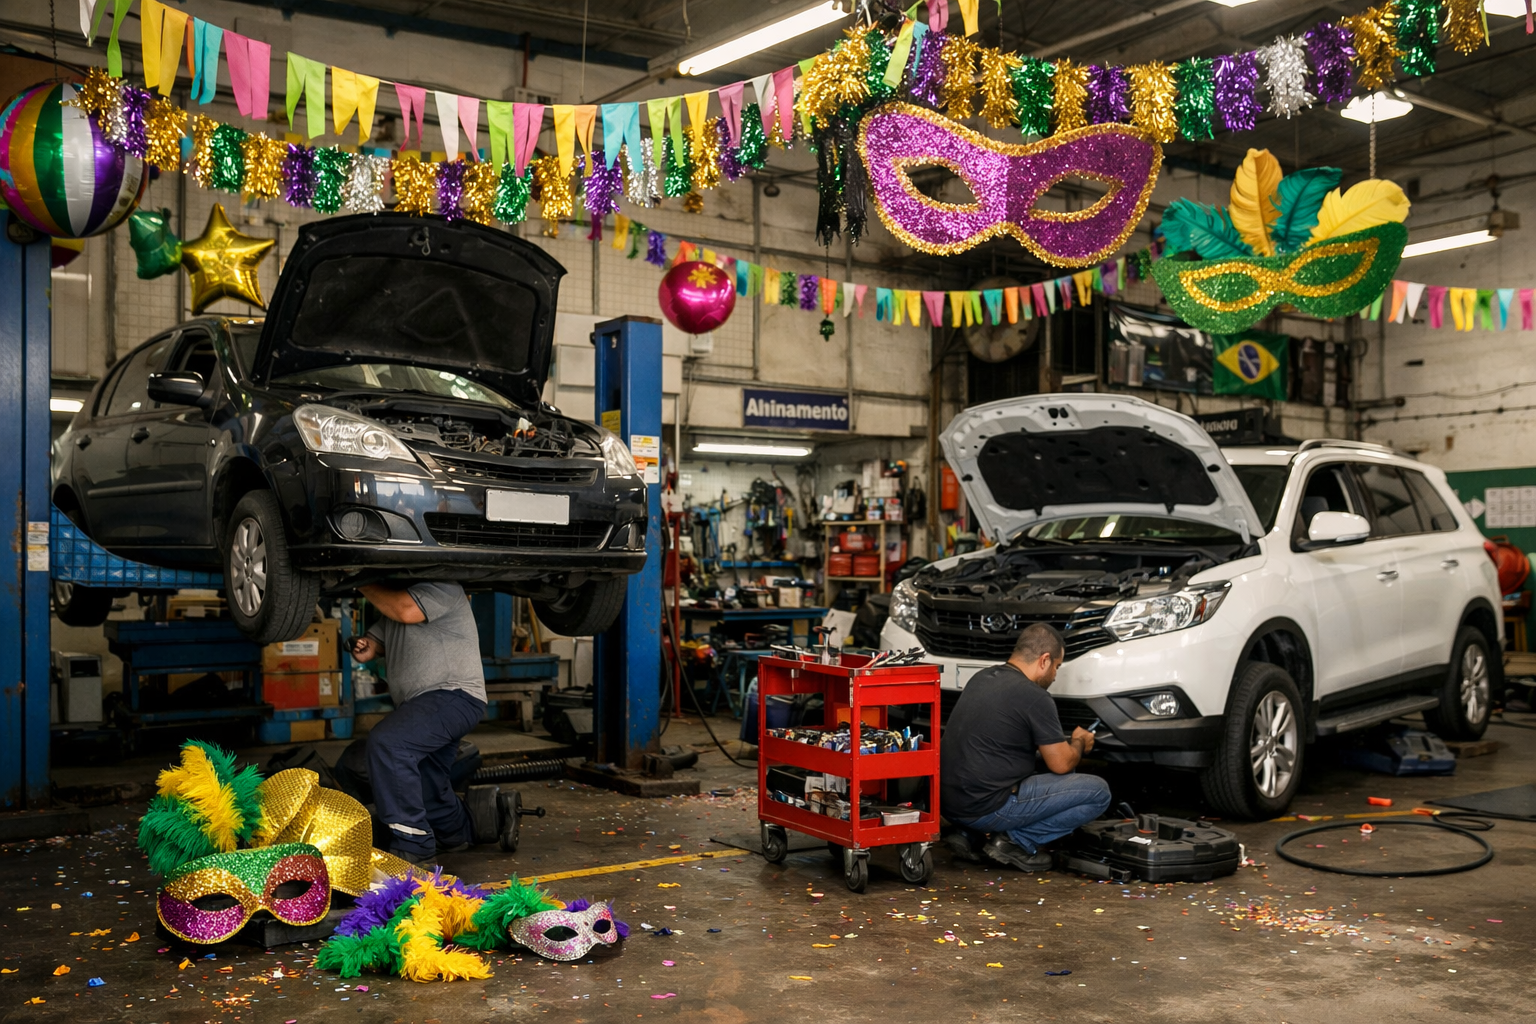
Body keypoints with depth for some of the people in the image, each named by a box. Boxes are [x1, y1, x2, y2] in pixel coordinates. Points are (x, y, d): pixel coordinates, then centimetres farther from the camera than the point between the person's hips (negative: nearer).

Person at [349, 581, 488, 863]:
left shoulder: (440, 586, -8)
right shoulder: (391, 604, 20)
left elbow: (406, 611, -25)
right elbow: (370, 647, 21)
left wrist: (363, 584, -15)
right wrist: (362, 647, -3)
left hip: (455, 696, -11)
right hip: (422, 704, 11)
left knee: (386, 742, -30)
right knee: (423, 788, 17)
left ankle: (412, 846, -27)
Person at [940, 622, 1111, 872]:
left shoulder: (981, 678, 12)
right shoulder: (1035, 698, -13)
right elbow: (1061, 764, -6)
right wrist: (1079, 742, 17)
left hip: (947, 801, 9)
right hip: (986, 807, -8)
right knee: (1098, 792, -2)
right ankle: (1016, 840, -3)